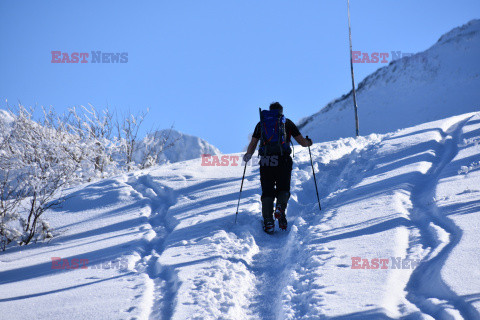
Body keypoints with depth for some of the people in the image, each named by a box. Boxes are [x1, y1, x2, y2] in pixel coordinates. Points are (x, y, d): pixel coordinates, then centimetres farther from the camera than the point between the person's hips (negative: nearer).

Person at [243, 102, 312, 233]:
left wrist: (248, 156, 37)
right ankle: (280, 207, -21)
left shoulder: (261, 123, 17)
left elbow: (252, 145, 18)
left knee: (267, 192, 7)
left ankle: (268, 220, -10)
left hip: (265, 162, 1)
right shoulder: (287, 122, 15)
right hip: (283, 161, -1)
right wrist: (309, 142, 36)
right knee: (283, 189, 10)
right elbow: (303, 142, 14)